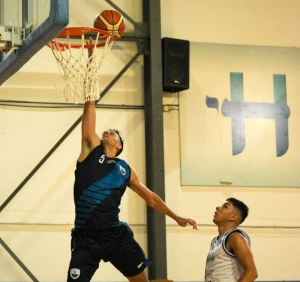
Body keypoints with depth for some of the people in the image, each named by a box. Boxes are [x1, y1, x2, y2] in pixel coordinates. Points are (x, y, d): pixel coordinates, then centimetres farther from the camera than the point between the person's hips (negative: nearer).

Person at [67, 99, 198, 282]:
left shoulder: (125, 169, 12)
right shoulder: (92, 150, 4)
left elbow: (150, 197, 23)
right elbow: (90, 107, 2)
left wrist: (176, 217, 25)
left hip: (116, 234, 3)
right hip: (86, 238, -3)